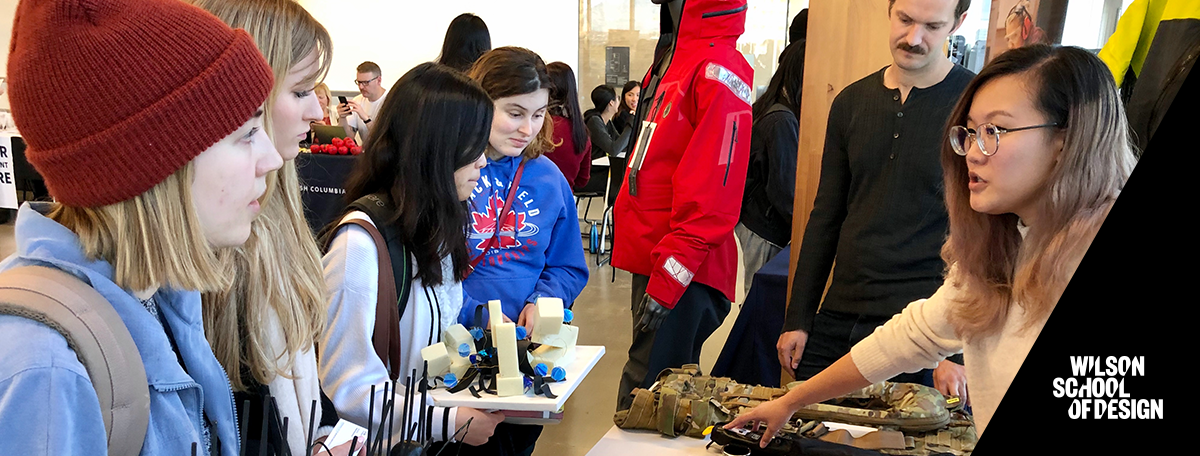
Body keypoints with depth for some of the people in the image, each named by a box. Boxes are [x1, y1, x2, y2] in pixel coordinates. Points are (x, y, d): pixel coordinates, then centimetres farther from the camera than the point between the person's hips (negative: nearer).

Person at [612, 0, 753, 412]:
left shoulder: (718, 72, -15)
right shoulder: (669, 63, 15)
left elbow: (709, 200, -20)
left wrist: (667, 281, -20)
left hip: (682, 274, -9)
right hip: (653, 264, 9)